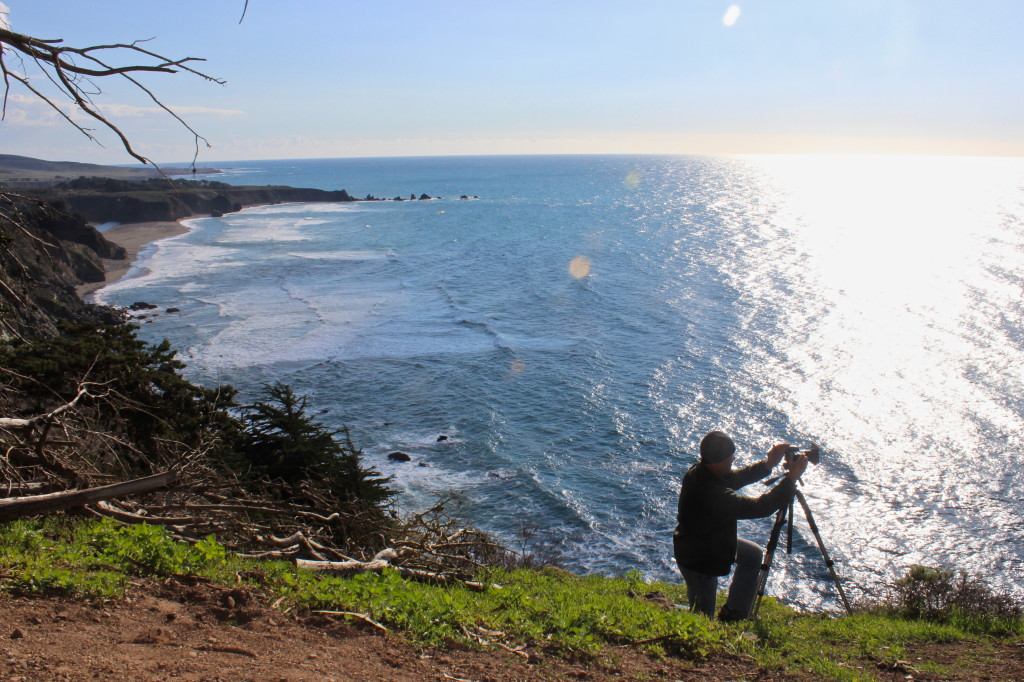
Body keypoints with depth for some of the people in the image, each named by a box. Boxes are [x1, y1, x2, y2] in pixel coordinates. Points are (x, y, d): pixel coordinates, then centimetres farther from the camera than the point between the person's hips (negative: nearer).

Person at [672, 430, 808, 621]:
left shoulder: (697, 471, -14)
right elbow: (760, 507, -33)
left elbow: (735, 478, 3)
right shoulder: (715, 495, -40)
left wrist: (768, 464, -7)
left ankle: (734, 613, 27)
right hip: (697, 561, -9)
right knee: (703, 615, 11)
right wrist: (792, 477, -26)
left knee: (753, 554, 22)